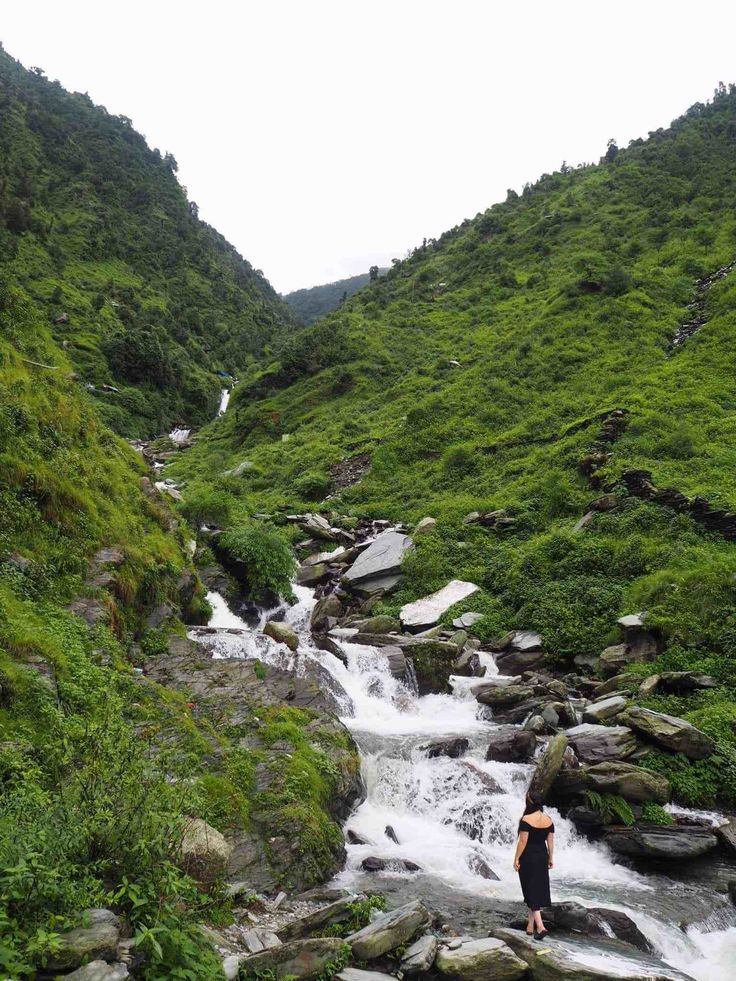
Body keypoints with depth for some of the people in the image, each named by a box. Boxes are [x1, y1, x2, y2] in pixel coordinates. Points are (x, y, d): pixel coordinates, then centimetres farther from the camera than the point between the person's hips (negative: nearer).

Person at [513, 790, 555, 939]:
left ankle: (540, 926, -10)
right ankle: (530, 925, 21)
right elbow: (550, 841, 5)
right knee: (539, 890, 14)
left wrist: (516, 858, -9)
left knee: (531, 891, 0)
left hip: (528, 857, -5)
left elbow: (523, 841, -16)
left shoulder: (527, 819, -17)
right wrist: (551, 858, 14)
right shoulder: (548, 819, 0)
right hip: (542, 856, 6)